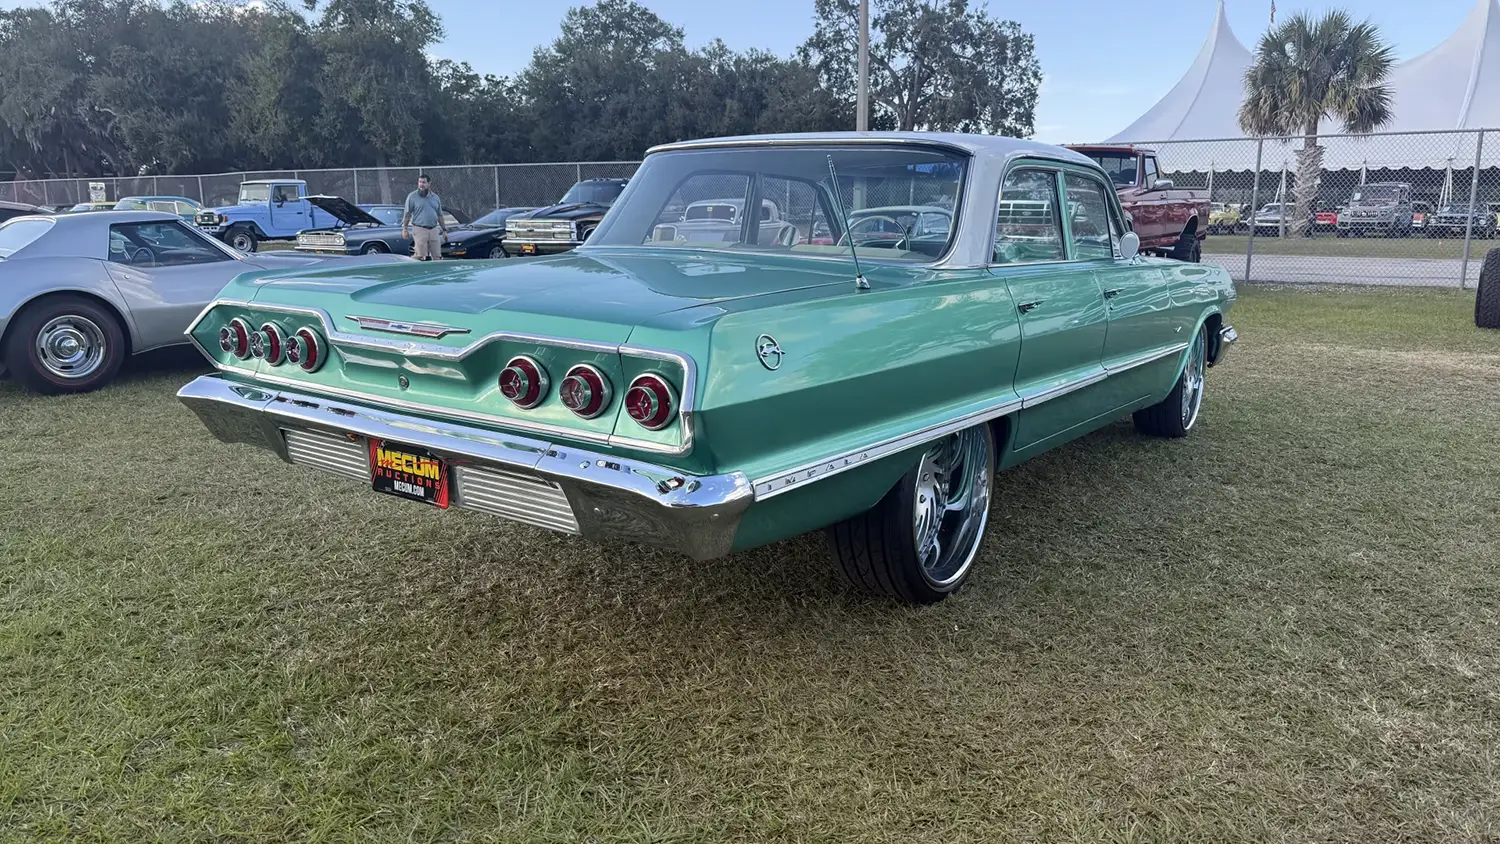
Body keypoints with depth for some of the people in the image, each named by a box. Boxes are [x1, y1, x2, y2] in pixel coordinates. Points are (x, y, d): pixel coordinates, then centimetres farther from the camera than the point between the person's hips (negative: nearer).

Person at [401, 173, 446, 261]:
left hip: (434, 230, 4)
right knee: (420, 257, -10)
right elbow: (407, 214, 1)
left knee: (437, 257, 4)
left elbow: (439, 215, 20)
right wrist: (405, 229, -7)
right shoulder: (412, 196, 2)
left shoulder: (435, 197, 15)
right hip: (420, 230, -4)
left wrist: (444, 229, 17)